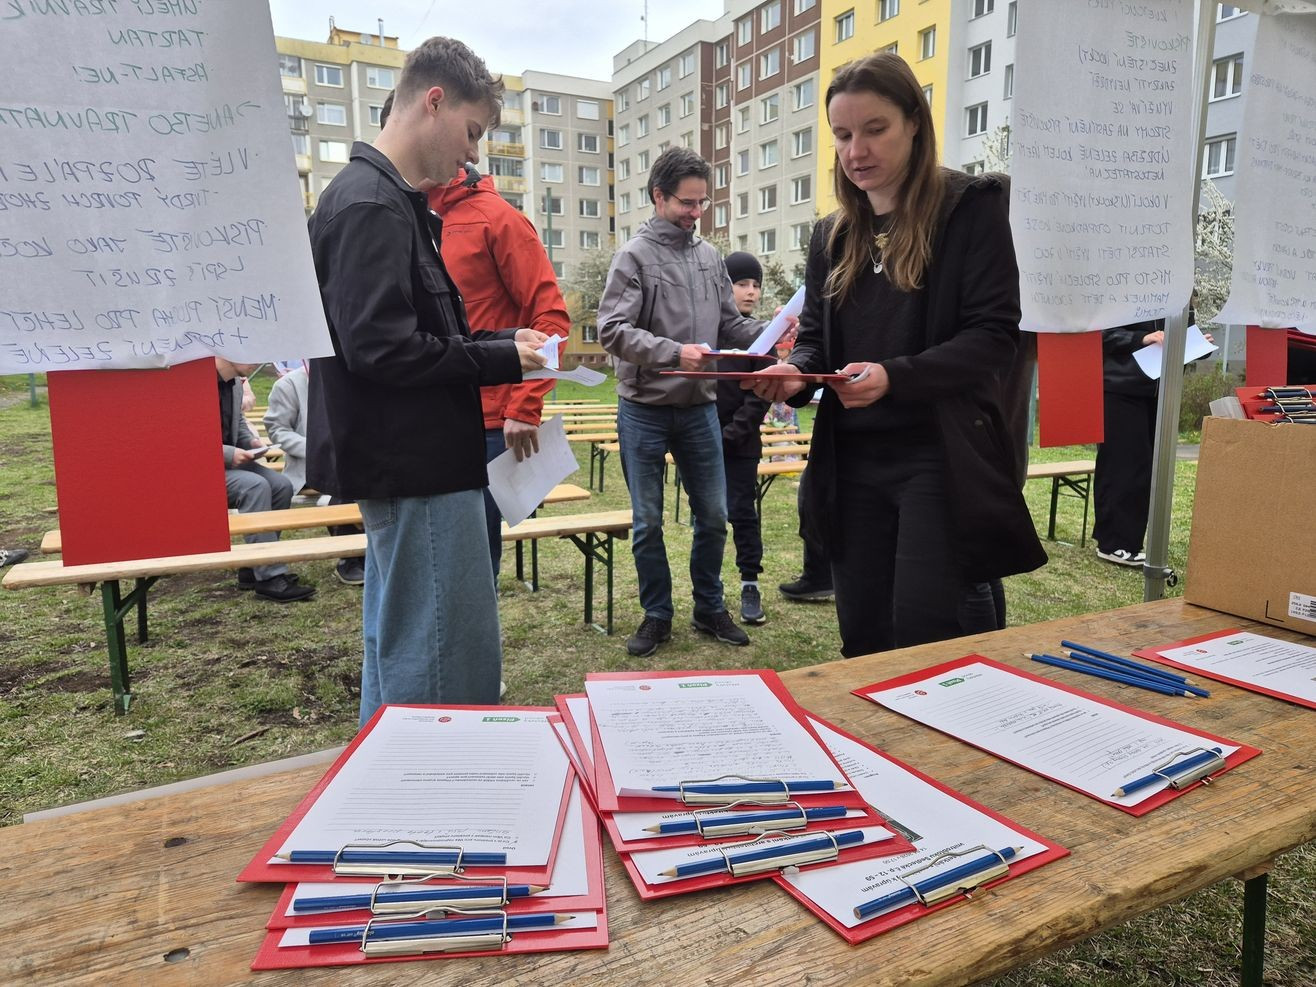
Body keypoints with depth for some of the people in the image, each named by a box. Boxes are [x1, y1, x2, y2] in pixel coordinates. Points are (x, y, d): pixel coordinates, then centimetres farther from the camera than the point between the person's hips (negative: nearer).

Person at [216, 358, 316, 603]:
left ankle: (252, 568, 0)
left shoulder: (234, 383, 8)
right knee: (255, 486, -29)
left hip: (227, 459, 9)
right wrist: (227, 453, -25)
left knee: (281, 485, -10)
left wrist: (251, 441, 4)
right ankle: (269, 578, -24)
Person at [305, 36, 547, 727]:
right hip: (418, 468, -11)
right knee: (453, 667, -4)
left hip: (410, 466, 11)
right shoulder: (370, 206, -14)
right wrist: (501, 358, -14)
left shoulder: (386, 201, 17)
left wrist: (498, 344, 7)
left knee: (397, 655, 19)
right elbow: (379, 349, -23)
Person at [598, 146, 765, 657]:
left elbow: (730, 323, 12)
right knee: (648, 521, 6)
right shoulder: (634, 255, -6)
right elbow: (612, 331, -16)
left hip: (700, 408, 4)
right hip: (644, 410, -4)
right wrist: (674, 352, -25)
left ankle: (709, 608, 27)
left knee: (713, 516, 9)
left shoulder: (709, 256, 9)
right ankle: (657, 615, 22)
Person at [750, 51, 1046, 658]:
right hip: (852, 460, 6)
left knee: (930, 634, -6)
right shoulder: (832, 235, 13)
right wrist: (793, 374, -9)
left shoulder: (973, 208, -4)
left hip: (940, 455, -5)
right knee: (863, 638, 12)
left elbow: (993, 335, -12)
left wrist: (894, 377, -27)